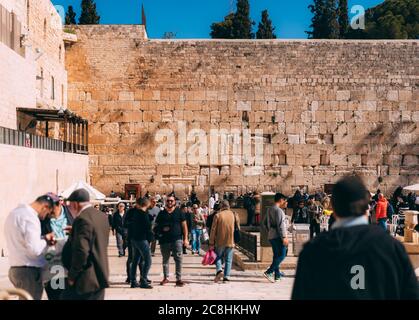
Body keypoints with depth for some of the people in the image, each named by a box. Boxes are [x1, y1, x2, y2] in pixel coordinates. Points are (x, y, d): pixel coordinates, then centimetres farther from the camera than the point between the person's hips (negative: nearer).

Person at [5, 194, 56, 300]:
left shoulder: (14, 213, 12)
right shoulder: (30, 217, -17)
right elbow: (34, 249, -24)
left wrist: (43, 238, 10)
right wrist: (46, 240, -5)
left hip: (15, 269, 9)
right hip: (29, 271, -9)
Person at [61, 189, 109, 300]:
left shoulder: (83, 219, -18)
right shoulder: (102, 217, 9)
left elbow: (81, 251, -24)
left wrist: (72, 276, -14)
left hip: (86, 279, -9)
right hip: (100, 278, 9)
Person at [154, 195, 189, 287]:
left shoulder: (179, 212, 5)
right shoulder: (162, 213, 11)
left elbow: (184, 226, 4)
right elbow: (156, 226, 15)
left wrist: (185, 238, -2)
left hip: (177, 239, -2)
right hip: (164, 240, 2)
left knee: (178, 259, -7)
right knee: (165, 259, 10)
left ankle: (179, 279, -3)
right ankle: (166, 277, 22)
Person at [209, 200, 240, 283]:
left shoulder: (218, 215, -5)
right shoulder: (234, 215, 3)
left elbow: (213, 230, -5)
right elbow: (238, 228, 7)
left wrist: (211, 243, -1)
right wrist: (236, 241, 19)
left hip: (220, 242, -2)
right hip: (230, 242, 2)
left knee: (218, 257, 15)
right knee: (228, 260, 9)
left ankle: (219, 270, -8)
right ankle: (226, 277, 3)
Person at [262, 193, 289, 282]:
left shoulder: (270, 210, 15)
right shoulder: (279, 210, -14)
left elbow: (265, 223, 20)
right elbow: (280, 225, -20)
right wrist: (284, 237, -19)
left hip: (271, 236, 9)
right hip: (278, 236, -9)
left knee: (276, 255, 13)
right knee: (281, 255, -7)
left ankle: (277, 275, 16)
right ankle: (269, 272, -13)